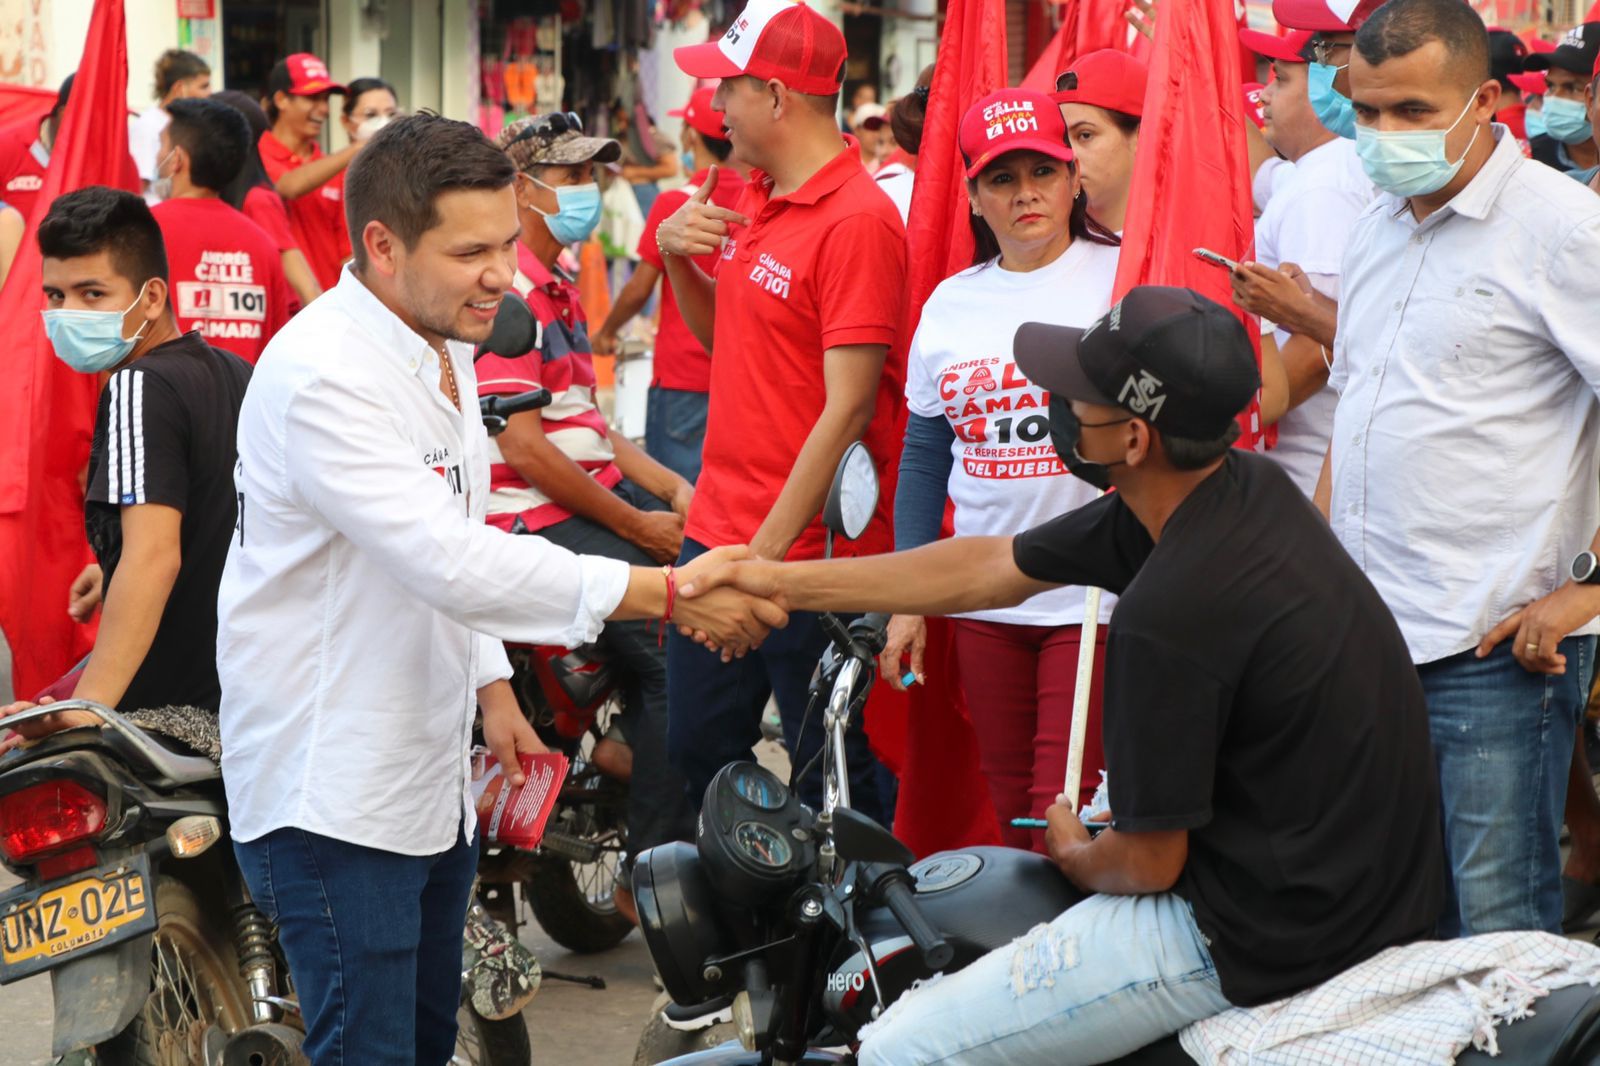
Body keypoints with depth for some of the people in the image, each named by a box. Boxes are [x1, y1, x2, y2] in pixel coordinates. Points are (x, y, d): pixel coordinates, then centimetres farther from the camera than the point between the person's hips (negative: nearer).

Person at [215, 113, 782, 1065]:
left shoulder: (442, 351, 10)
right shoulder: (321, 375, -22)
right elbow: (449, 561, -30)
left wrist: (492, 687, 16)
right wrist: (669, 593, -31)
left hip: (428, 773, 9)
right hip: (333, 797, -9)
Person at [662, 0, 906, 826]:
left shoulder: (857, 221, -18)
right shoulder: (755, 202, 9)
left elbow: (846, 409, -21)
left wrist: (767, 552, -22)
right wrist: (678, 256, 3)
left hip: (807, 550, -9)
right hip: (718, 534, 9)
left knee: (832, 784, 4)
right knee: (696, 760, 17)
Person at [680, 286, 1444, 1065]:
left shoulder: (1169, 613, -28)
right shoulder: (1247, 489, 1)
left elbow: (1148, 866, -17)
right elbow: (995, 569, 11)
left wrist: (1073, 857, 7)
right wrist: (780, 582, 15)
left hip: (1264, 935, -10)